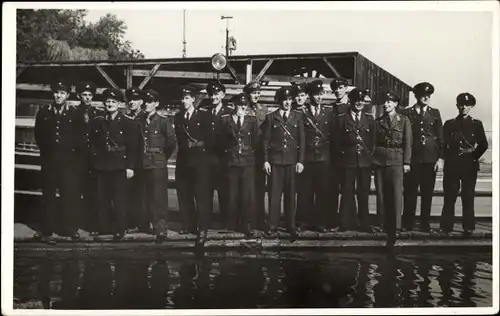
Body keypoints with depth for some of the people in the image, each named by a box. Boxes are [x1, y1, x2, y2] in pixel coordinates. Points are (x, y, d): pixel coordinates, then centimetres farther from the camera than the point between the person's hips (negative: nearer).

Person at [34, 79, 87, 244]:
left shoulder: (75, 114, 3)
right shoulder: (43, 112, 9)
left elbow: (81, 138, 2)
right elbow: (38, 135, 12)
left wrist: (73, 150, -4)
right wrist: (46, 148, 5)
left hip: (69, 160, -1)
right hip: (49, 159, 2)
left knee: (70, 194, -1)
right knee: (48, 195, 4)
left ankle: (70, 228, 9)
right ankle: (47, 230, 8)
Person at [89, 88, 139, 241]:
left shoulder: (127, 123, 1)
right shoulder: (97, 122, 11)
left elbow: (132, 147, -2)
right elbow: (93, 143, 15)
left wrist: (130, 167, -7)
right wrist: (95, 157, 4)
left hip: (119, 166, -3)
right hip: (102, 165, 3)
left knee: (119, 198, -2)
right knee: (102, 198, 5)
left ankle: (119, 229, 5)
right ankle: (103, 227, 14)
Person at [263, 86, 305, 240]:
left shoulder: (298, 117, 8)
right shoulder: (271, 117, 6)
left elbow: (302, 140, 6)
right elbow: (266, 140, 5)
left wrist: (300, 161, -1)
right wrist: (266, 160, -2)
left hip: (292, 160, 1)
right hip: (275, 160, -1)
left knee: (291, 194, 4)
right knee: (274, 194, 0)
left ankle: (291, 227, 12)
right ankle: (273, 227, 6)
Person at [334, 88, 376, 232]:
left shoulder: (369, 119, 12)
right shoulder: (341, 119, 4)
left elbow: (373, 140, 13)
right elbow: (337, 140, 4)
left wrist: (369, 152, 3)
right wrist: (342, 152, -2)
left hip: (365, 161, 2)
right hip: (348, 160, -2)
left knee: (364, 193, 5)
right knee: (347, 192, 0)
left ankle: (364, 223, 13)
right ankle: (346, 223, 7)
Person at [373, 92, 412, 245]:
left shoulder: (404, 120, 4)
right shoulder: (379, 121, 12)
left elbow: (407, 143, 1)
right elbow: (375, 141, 14)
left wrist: (406, 162, -6)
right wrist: (373, 158, 7)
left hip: (396, 160, -3)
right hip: (380, 159, 3)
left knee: (396, 192, -12)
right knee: (381, 193, 3)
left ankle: (394, 228, -13)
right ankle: (383, 225, 12)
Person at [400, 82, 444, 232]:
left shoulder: (435, 113, 9)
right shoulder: (406, 113, 4)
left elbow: (440, 137, 8)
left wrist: (440, 158, -1)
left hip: (431, 159, 1)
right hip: (413, 159, -1)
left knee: (427, 193, 5)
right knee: (410, 192, 0)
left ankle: (425, 223, 14)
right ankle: (407, 224, 7)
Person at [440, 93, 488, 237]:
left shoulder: (477, 124, 9)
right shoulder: (449, 124, 11)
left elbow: (483, 145, 4)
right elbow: (444, 144, 4)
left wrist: (473, 156, -3)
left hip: (469, 166, 0)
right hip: (452, 165, 0)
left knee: (468, 197, 0)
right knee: (449, 197, -1)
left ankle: (468, 227, 7)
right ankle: (446, 227, 4)